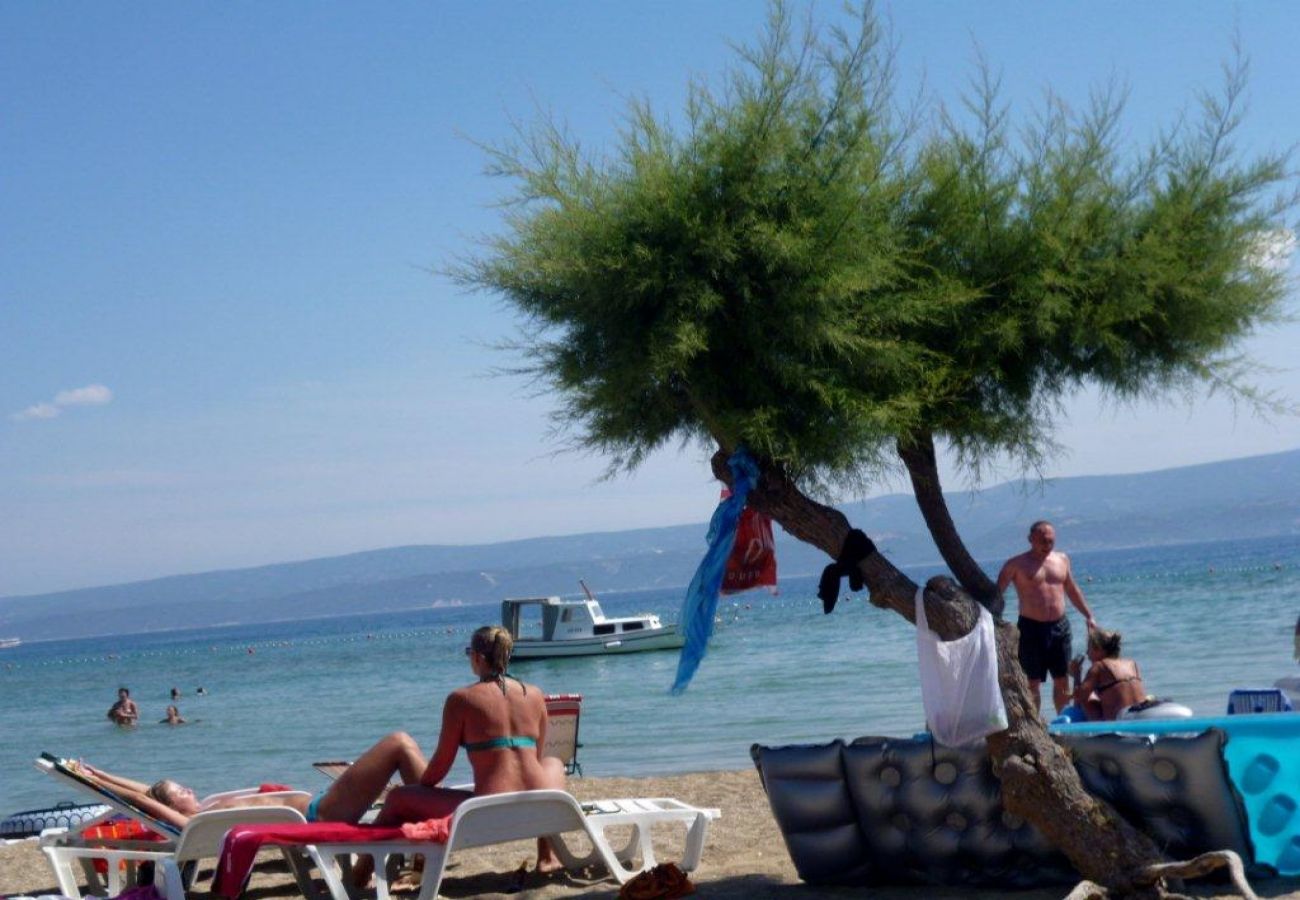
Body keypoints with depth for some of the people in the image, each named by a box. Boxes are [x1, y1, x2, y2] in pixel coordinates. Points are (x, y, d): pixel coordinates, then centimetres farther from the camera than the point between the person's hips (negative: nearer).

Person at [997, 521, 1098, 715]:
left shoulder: (1062, 559, 11)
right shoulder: (1016, 564, -4)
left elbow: (1072, 590, 23)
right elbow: (996, 593, -4)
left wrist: (1088, 616, 23)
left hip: (1060, 626, 4)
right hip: (1031, 628, -4)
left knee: (1062, 681, 9)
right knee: (1033, 683, -1)